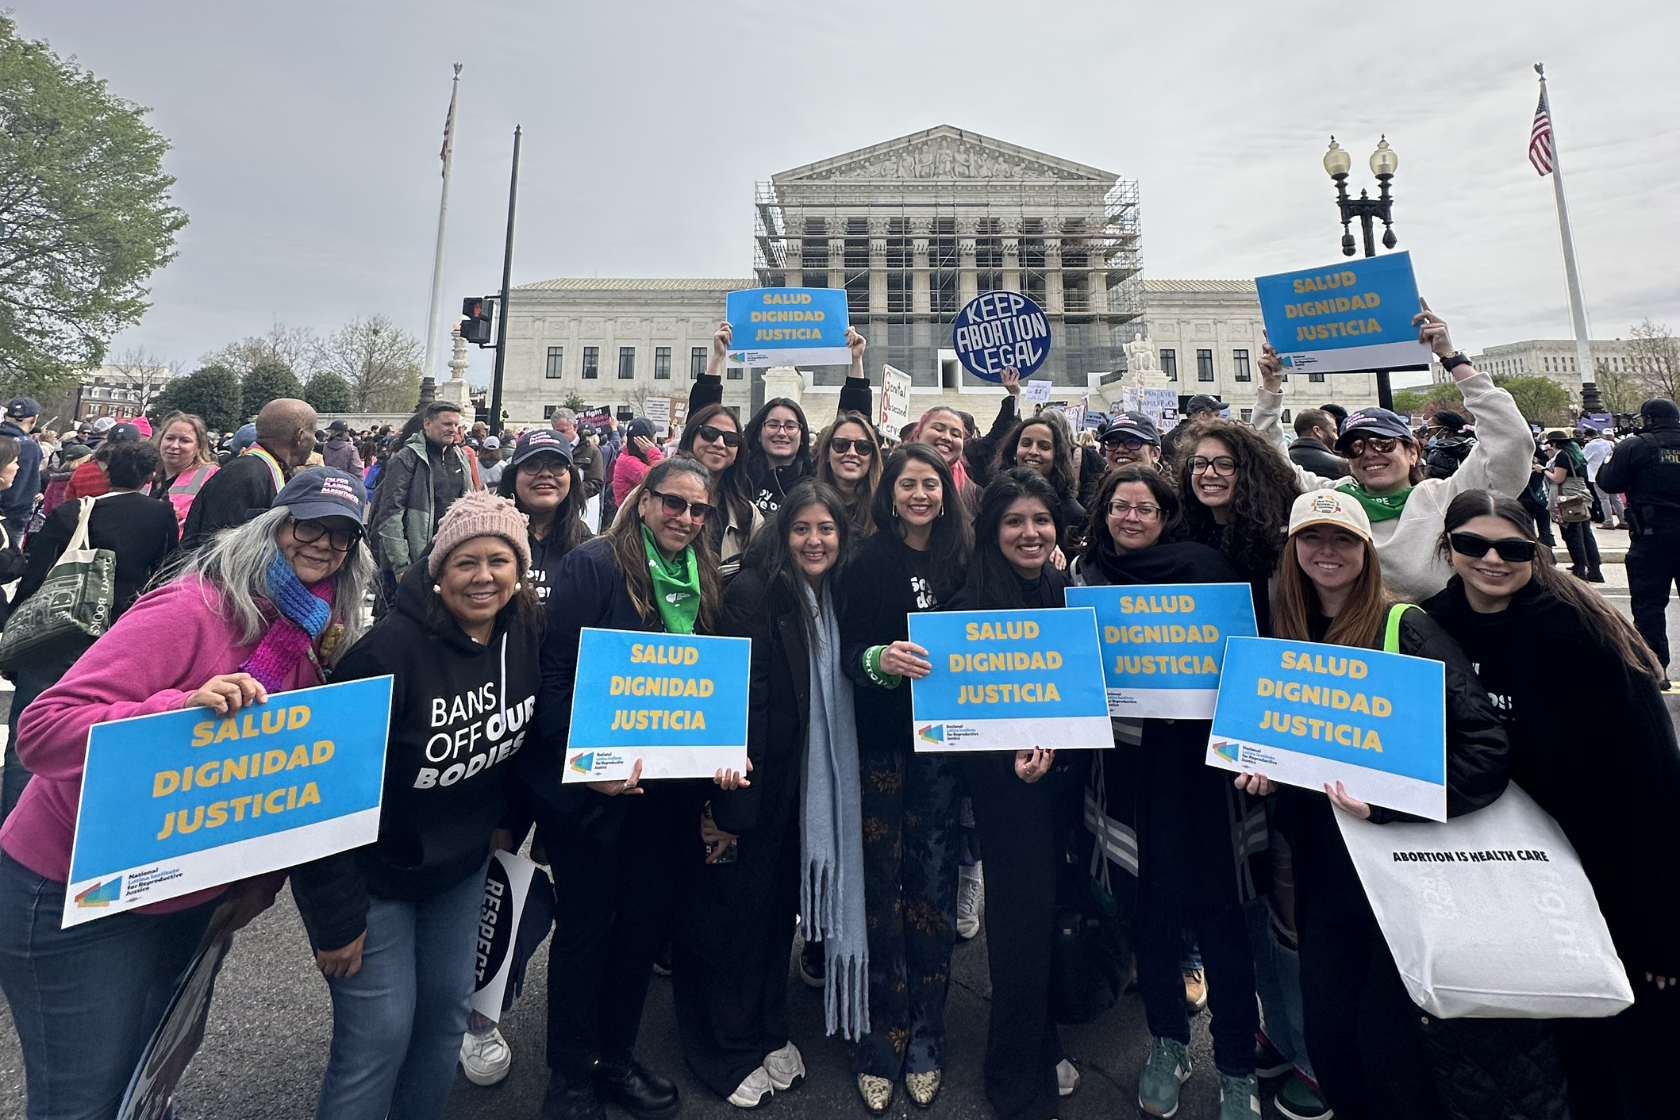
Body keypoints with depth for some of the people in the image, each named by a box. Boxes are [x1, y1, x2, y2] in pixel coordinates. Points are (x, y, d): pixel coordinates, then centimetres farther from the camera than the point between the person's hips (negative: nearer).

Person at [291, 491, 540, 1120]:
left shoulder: (528, 633, -10)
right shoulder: (390, 650, -28)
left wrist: (508, 818, 11)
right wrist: (335, 919, -18)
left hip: (462, 862, 6)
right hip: (370, 872, -5)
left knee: (447, 1010, 17)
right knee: (381, 1033, 2)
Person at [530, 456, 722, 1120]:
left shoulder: (703, 582, 6)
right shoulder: (593, 565, -12)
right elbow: (556, 673, -15)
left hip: (663, 785, 6)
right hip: (589, 784, -5)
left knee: (646, 920, 16)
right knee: (586, 926, 11)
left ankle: (616, 1060, 39)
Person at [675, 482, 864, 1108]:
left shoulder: (831, 598, 7)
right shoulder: (752, 592, -16)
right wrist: (728, 785, -23)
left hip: (801, 784, 7)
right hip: (749, 776, -6)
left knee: (780, 898, 19)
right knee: (733, 904, 9)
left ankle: (767, 1029, 40)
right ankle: (729, 1049, 30)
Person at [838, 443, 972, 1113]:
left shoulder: (963, 561, 7)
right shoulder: (868, 562, 0)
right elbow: (848, 649, -4)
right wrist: (878, 659, -24)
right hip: (882, 740, -1)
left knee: (933, 885, 6)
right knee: (882, 883, 2)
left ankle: (925, 1042, 24)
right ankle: (881, 1046, 20)